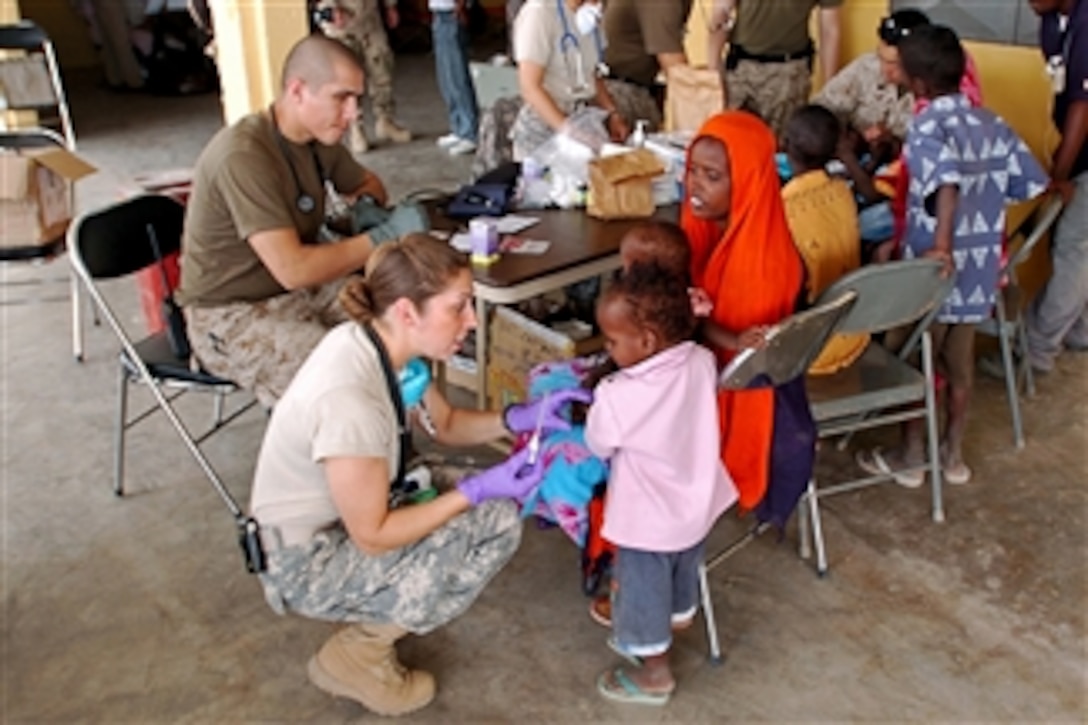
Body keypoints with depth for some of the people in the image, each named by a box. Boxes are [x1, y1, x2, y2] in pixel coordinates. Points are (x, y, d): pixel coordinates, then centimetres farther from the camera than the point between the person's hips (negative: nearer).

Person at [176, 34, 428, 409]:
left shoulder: (320, 137, -1)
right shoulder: (243, 157, -26)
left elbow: (366, 182, 22)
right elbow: (293, 269, -32)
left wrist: (368, 203, -3)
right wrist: (382, 237, -24)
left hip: (302, 290, 8)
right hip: (231, 317, -8)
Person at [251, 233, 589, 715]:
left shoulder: (376, 343, -9)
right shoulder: (350, 399, -35)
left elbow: (444, 425, 8)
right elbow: (372, 537, -24)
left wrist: (518, 419, -9)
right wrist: (477, 491, -21)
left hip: (344, 515, 8)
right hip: (308, 563, -8)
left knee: (499, 514, 2)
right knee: (494, 524, -13)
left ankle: (369, 620, 13)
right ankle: (354, 655, 3)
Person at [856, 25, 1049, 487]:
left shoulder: (927, 126, -16)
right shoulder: (992, 125, 4)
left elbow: (948, 182, -34)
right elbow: (1031, 185, 6)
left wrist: (941, 247, -36)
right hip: (979, 271, 7)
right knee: (959, 365, 19)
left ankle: (910, 459, 22)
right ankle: (953, 454, 32)